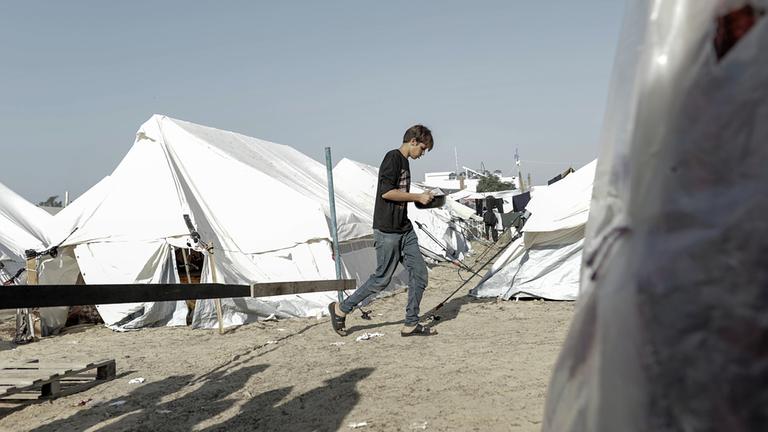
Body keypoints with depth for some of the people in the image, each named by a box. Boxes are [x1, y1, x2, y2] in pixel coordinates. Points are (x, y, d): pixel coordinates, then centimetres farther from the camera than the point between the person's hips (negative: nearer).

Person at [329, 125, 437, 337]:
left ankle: (411, 324, 11)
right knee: (382, 278, -1)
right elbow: (386, 192, -21)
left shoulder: (404, 162, 17)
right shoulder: (392, 158, -12)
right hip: (387, 230, -9)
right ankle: (340, 309, 15)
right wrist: (417, 197, -14)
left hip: (404, 229, 9)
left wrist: (420, 198, 13)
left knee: (419, 274, 3)